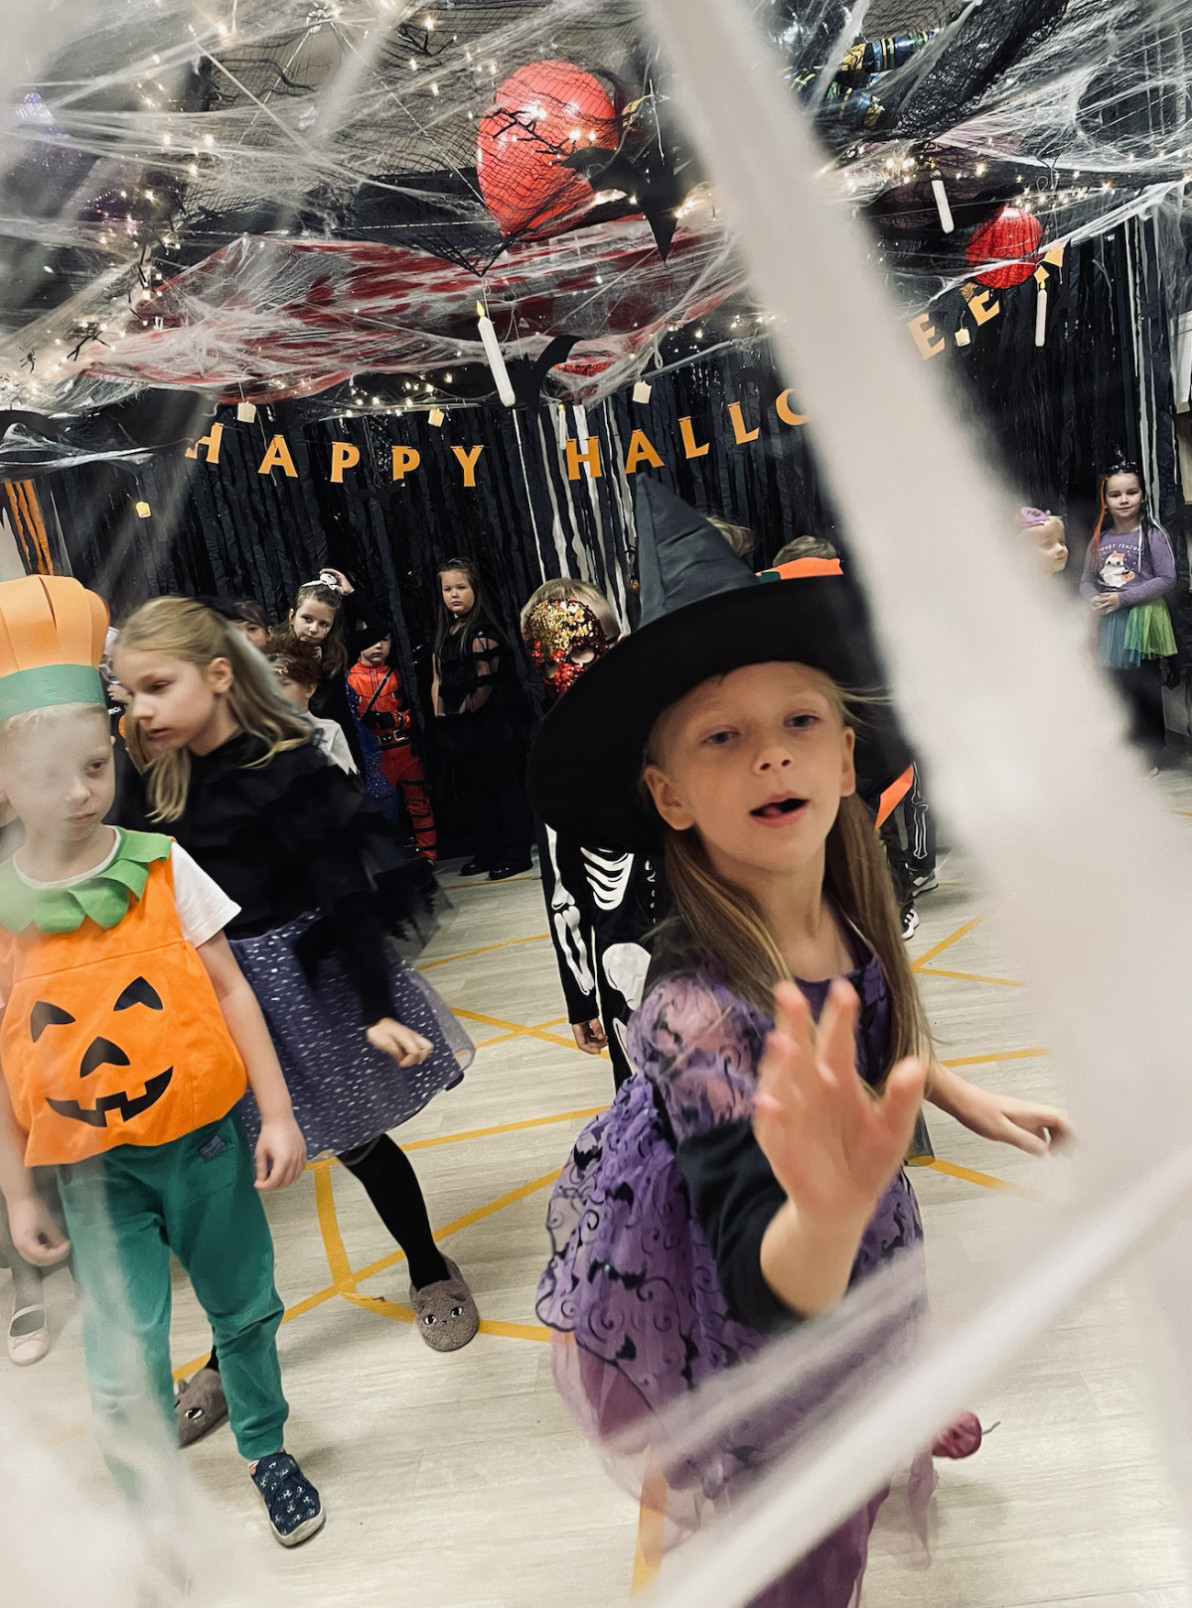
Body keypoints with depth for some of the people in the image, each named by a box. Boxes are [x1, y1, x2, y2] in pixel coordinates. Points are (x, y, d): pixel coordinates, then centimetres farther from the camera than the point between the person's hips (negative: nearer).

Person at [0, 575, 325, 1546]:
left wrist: (277, 1113, -4)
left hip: (205, 1135, 1)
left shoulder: (161, 866, -7)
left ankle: (268, 1452, 44)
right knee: (123, 1363, 4)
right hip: (90, 1165, 0)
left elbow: (229, 990, -3)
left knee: (244, 1311, 17)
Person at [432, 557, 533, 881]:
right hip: (458, 728, 9)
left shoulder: (482, 632, -10)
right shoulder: (444, 635, 14)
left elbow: (486, 685, -15)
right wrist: (441, 717, 7)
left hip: (489, 725, -9)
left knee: (505, 788, 0)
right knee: (474, 792, 14)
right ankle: (486, 853, 24)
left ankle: (515, 854, 6)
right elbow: (439, 681, 15)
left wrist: (465, 711, -8)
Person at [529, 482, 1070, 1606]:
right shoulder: (695, 1007, -38)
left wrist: (967, 1100, 8)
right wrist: (830, 1211, -58)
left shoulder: (854, 912, -16)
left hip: (841, 1263, 6)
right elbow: (772, 1289, -39)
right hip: (722, 1316, -6)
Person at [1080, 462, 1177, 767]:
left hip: (1142, 621, -4)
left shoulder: (1152, 535, -5)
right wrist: (1095, 599, -11)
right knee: (1115, 688, 10)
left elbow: (1166, 579, -10)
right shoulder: (1100, 539, 9)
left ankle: (1148, 756, 12)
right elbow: (1087, 579, 12)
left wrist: (1123, 598, -17)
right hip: (1108, 625, 4)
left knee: (1144, 690, 0)